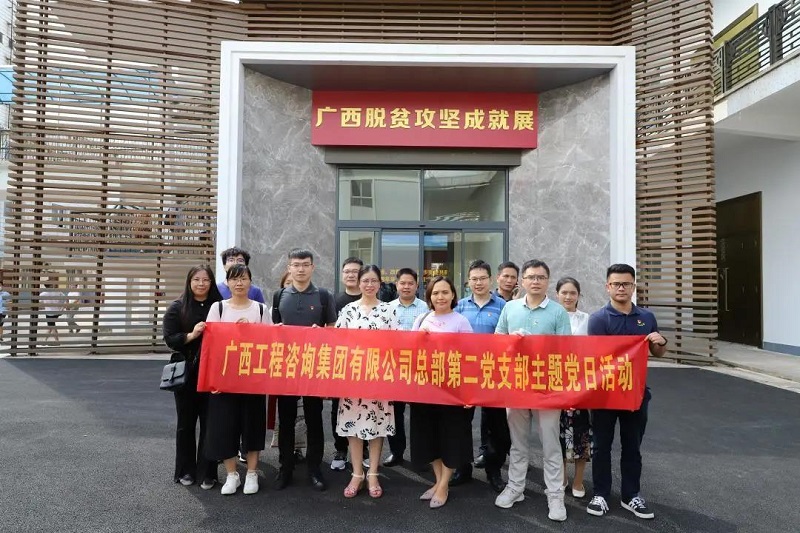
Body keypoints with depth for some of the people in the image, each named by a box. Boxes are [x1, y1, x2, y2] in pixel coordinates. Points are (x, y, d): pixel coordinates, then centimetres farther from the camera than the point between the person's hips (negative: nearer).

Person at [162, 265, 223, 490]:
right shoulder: (177, 307, 1)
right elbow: (170, 339, -5)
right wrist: (191, 335, -20)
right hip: (186, 374, 0)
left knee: (210, 423, 4)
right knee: (186, 423, 12)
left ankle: (207, 473, 16)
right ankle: (185, 471, 26)